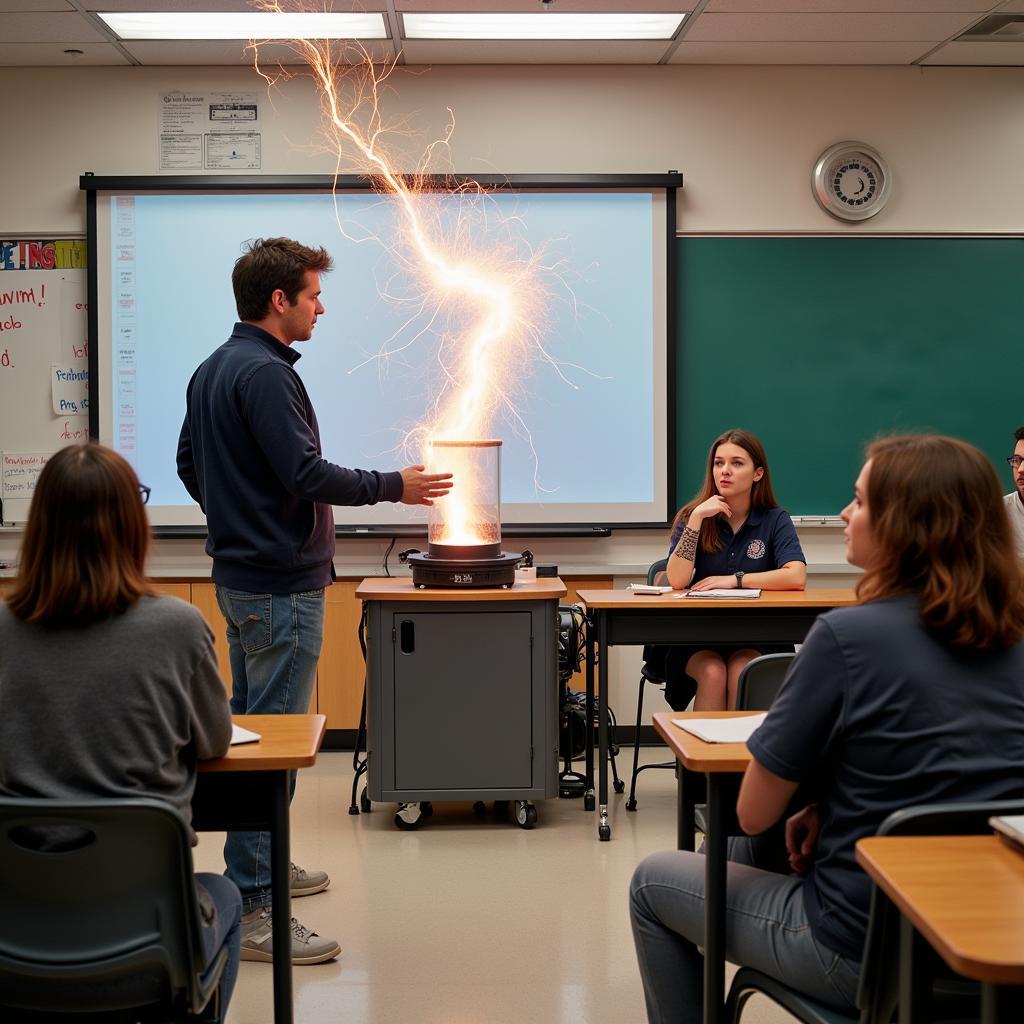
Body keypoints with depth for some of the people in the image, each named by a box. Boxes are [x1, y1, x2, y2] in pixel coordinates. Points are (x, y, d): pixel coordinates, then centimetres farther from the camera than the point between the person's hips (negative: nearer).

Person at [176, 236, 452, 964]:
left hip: (239, 572, 11)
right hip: (282, 585, -11)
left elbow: (190, 461, 20)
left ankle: (259, 865, 31)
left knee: (249, 726, 18)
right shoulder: (265, 374, -18)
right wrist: (393, 486, -13)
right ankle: (254, 911, -6)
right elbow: (306, 472, -24)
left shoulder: (212, 371, 12)